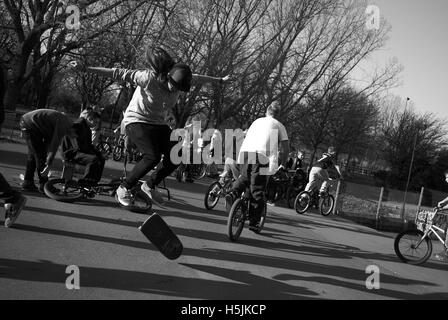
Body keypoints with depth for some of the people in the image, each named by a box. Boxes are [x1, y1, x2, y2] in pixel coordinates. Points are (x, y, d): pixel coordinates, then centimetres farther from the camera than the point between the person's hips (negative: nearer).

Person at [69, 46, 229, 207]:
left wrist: (220, 80, 25)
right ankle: (124, 188, -5)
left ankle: (150, 186, 16)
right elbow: (119, 73, -27)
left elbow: (198, 78, 11)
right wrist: (85, 69, -28)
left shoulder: (181, 80, -10)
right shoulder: (149, 78, -28)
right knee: (153, 156, -27)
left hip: (158, 123, 7)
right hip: (137, 120, -7)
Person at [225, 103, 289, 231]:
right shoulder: (279, 126, 18)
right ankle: (253, 222, 6)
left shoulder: (257, 121, 28)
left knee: (244, 177, 28)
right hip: (262, 155, -3)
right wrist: (283, 164, 20)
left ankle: (233, 194, 0)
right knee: (257, 190, 3)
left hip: (245, 152, 3)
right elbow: (285, 147, 11)